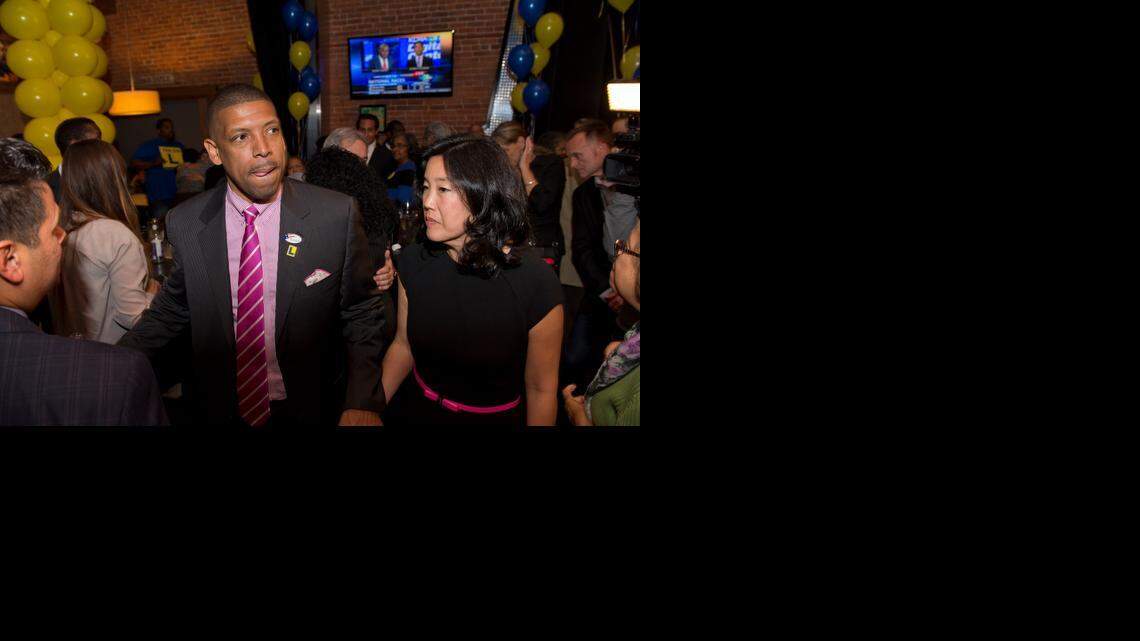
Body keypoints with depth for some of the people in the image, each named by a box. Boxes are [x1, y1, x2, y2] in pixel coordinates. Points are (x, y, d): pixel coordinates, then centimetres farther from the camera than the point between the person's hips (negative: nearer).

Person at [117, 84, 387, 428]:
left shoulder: (338, 215, -13)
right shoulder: (185, 224, -6)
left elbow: (361, 315, -7)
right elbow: (171, 310, 5)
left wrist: (363, 404, -18)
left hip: (310, 411, -2)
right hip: (218, 411, 2)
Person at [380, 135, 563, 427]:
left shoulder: (535, 283, -26)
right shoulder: (413, 260, -12)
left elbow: (541, 390, -16)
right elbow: (403, 345, 1)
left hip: (493, 417, -3)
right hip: (416, 411, 4)